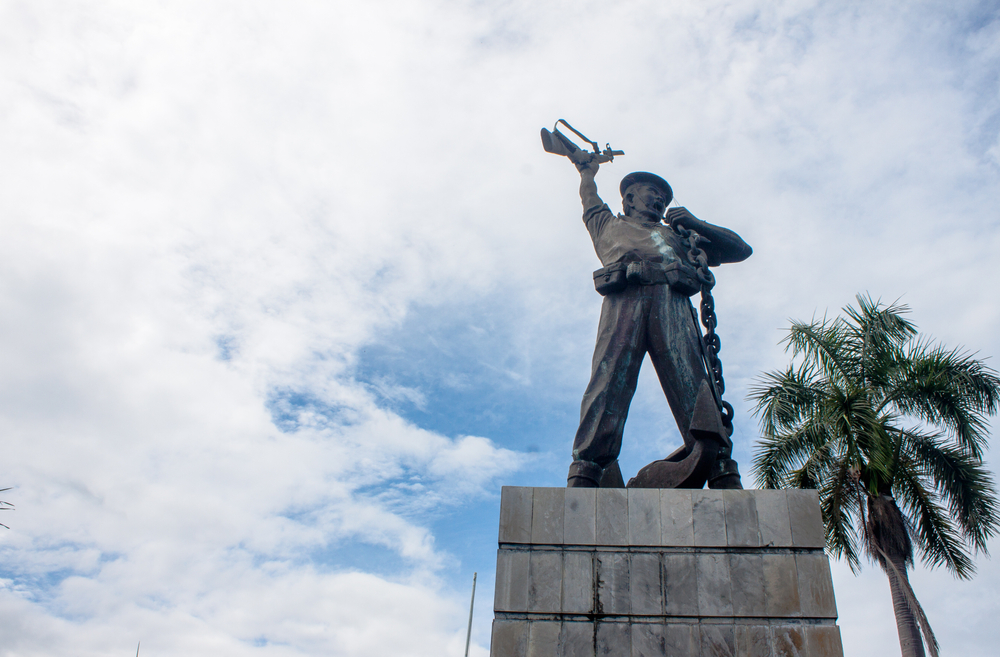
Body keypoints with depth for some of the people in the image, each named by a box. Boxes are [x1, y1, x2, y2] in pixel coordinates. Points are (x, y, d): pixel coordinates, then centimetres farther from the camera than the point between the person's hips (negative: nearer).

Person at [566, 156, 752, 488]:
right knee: (608, 383, -22)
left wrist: (696, 223, 29)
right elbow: (589, 199, 59)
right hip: (624, 299, -2)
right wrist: (588, 171, 77)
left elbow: (740, 249, 41)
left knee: (694, 390, -16)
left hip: (673, 304, 2)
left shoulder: (677, 235, 41)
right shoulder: (608, 224, 39)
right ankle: (583, 475, -32)